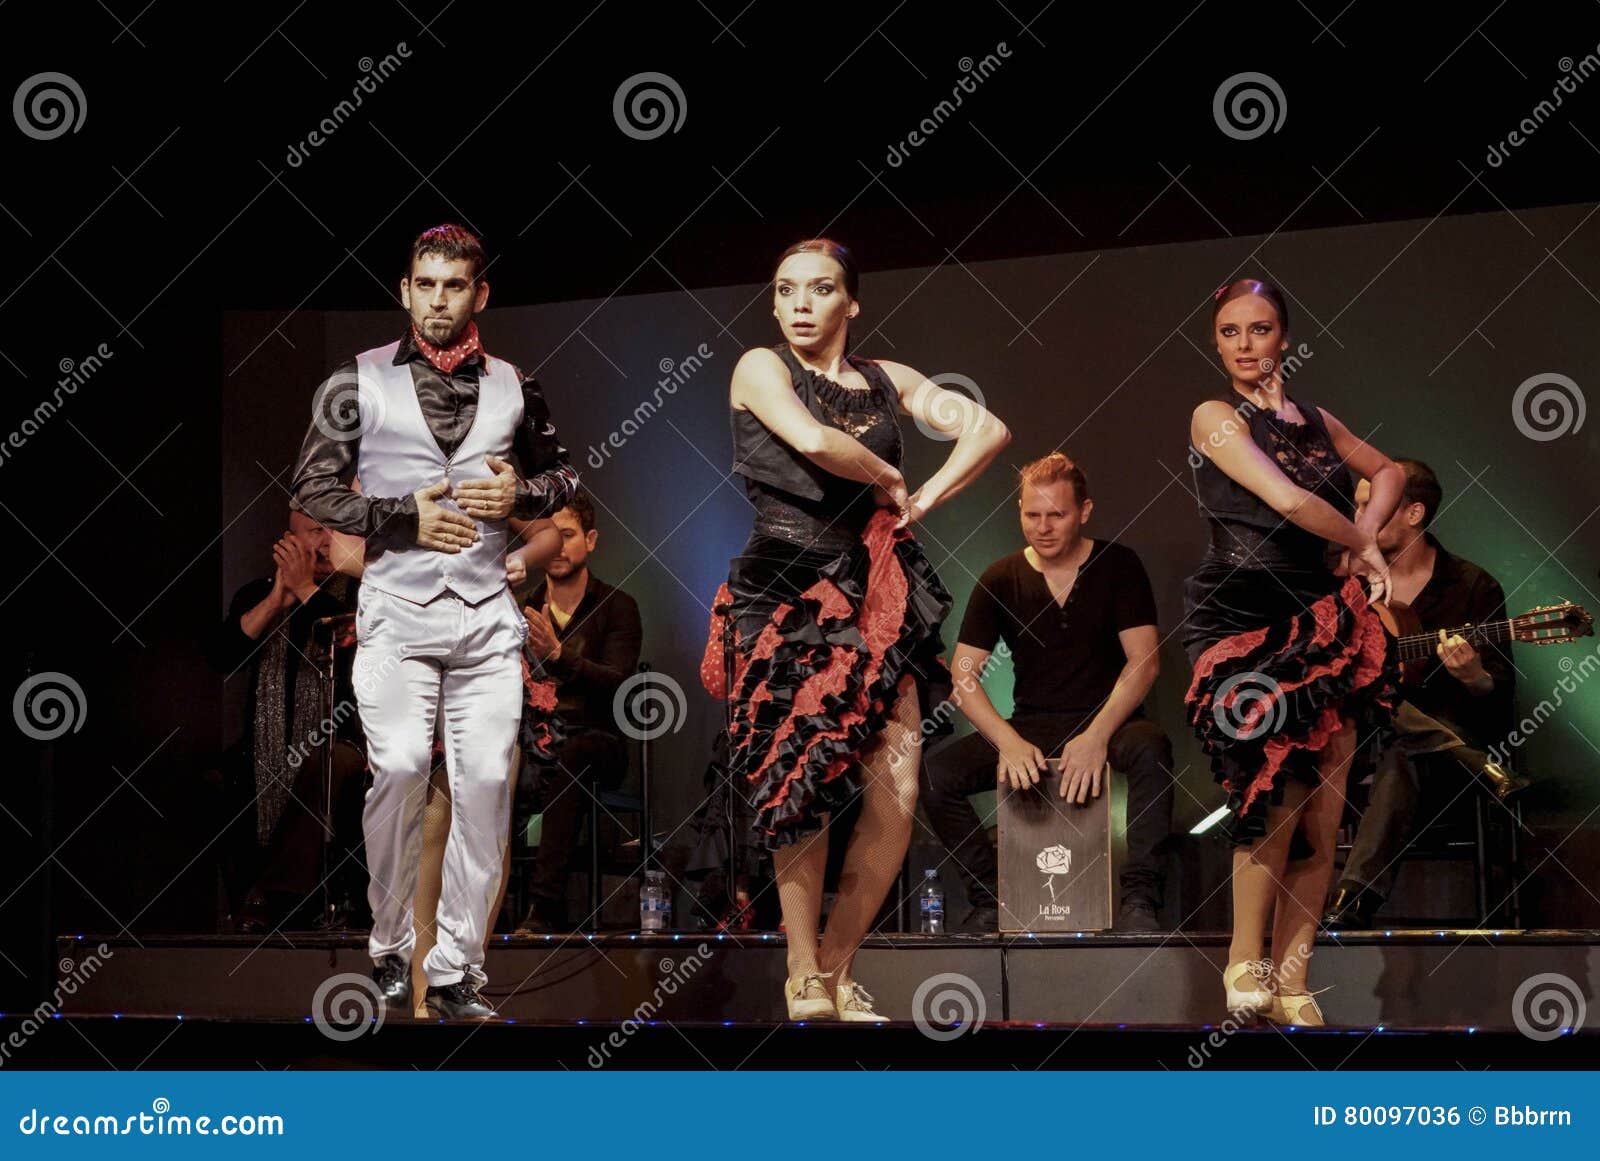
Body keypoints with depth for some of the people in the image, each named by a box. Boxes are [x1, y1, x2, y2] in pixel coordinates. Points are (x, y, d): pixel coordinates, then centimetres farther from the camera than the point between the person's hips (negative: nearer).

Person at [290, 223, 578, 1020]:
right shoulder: (360, 381, 3)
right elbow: (313, 487, 2)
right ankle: (390, 946, 3)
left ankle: (455, 971, 6)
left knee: (485, 781, -3)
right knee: (400, 768, -17)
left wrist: (521, 494, -1)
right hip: (396, 614, -3)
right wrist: (404, 517, -11)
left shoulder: (512, 386, 10)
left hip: (487, 618, 3)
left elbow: (561, 473, 21)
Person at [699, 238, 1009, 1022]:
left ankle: (837, 969, 5)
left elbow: (987, 430, 8)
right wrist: (889, 482, -1)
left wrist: (924, 501, -2)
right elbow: (812, 441, -16)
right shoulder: (760, 368, 3)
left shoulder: (886, 380, 14)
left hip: (877, 593, 3)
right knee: (804, 784, -10)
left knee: (897, 796, -8)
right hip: (790, 593, -3)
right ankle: (803, 979, 2)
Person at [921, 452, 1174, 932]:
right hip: (1030, 725, 2)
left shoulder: (1118, 565, -1)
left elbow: (1144, 662, -9)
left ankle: (1139, 897, -29)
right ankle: (990, 897, -11)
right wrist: (1009, 741, -21)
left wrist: (1097, 735, -25)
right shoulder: (1000, 580, 3)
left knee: (1151, 750, -37)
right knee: (934, 774, -22)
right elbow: (963, 676, -2)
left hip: (1107, 719, -2)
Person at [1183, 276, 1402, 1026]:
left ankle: (1292, 983, 0)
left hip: (1324, 620, 5)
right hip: (1245, 619, -5)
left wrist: (1365, 535, 10)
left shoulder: (1315, 420, 16)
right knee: (1280, 787, -21)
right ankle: (1246, 963, -7)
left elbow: (1389, 473, 31)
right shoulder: (1216, 418, -1)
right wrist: (1364, 548, 0)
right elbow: (1288, 500, -13)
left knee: (1322, 812, -4)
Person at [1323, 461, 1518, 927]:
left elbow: (1501, 697, -3)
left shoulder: (1473, 587, 2)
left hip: (1444, 737, -3)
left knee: (1401, 759, -38)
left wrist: (1473, 677, -25)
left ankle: (1354, 899, -48)